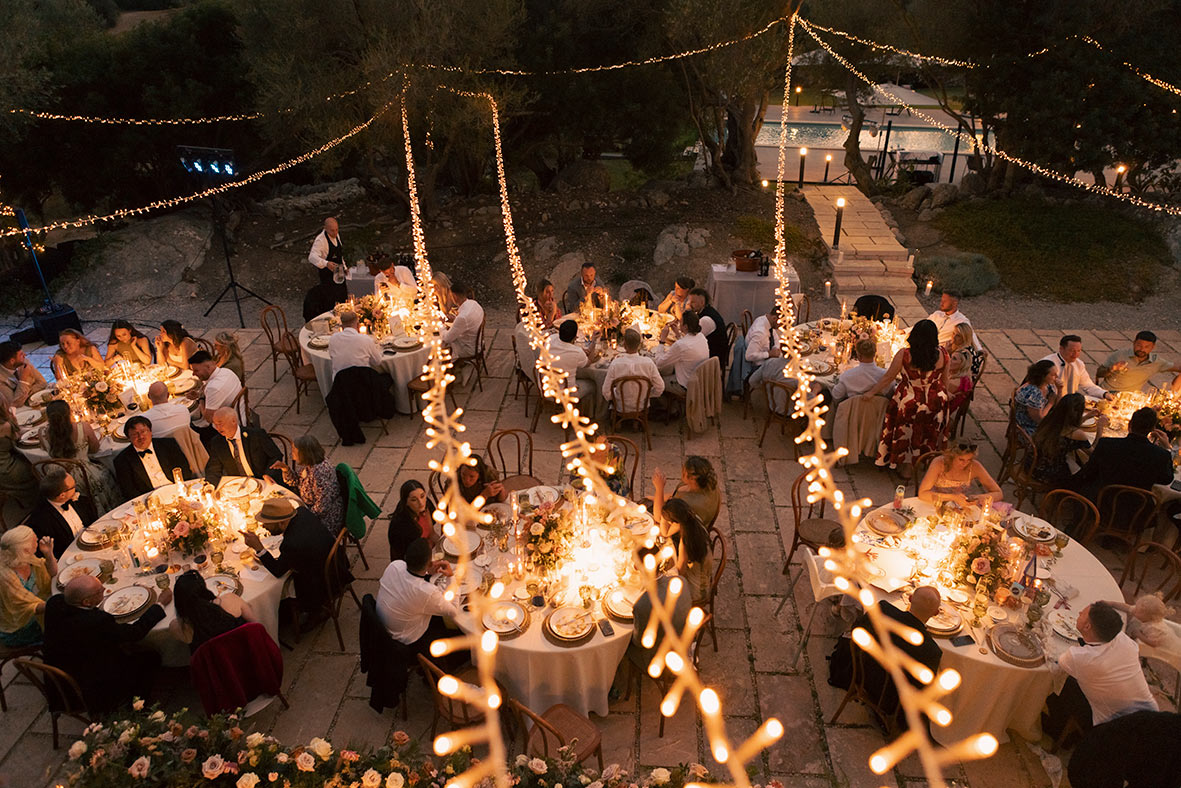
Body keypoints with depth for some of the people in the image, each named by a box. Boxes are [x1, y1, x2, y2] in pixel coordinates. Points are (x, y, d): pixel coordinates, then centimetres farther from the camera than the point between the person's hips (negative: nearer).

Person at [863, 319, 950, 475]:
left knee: (907, 434, 18)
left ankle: (906, 468, 33)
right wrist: (943, 395, 20)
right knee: (931, 432, 25)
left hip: (910, 402, -3)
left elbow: (888, 377, -14)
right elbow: (945, 380, 1)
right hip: (935, 402, 3)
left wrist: (871, 392, 0)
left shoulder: (904, 355, -23)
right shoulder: (942, 354, -14)